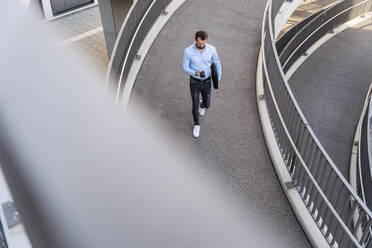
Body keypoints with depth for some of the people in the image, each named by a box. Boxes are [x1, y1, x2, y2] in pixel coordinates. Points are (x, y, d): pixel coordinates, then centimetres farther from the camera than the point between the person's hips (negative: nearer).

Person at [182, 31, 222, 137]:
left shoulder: (211, 49, -17)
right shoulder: (188, 51, -22)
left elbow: (217, 63, 1)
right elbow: (185, 67, -11)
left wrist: (218, 78, 10)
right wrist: (195, 73, -32)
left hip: (206, 82, 2)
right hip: (194, 82, -2)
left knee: (207, 105, 15)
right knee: (195, 106, 3)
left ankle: (202, 105, 56)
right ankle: (196, 125, 32)